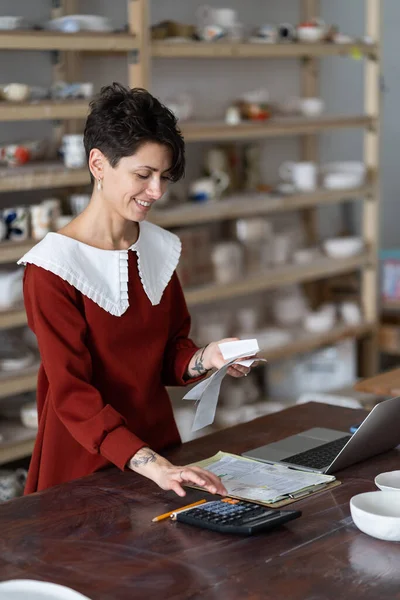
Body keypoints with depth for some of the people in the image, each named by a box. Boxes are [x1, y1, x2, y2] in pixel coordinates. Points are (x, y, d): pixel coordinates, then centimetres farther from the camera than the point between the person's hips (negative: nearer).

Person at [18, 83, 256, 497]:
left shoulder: (161, 247, 6)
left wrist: (205, 359, -8)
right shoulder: (53, 266, -13)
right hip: (84, 466, -4)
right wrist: (148, 463, -28)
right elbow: (72, 393, -17)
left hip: (160, 443, 5)